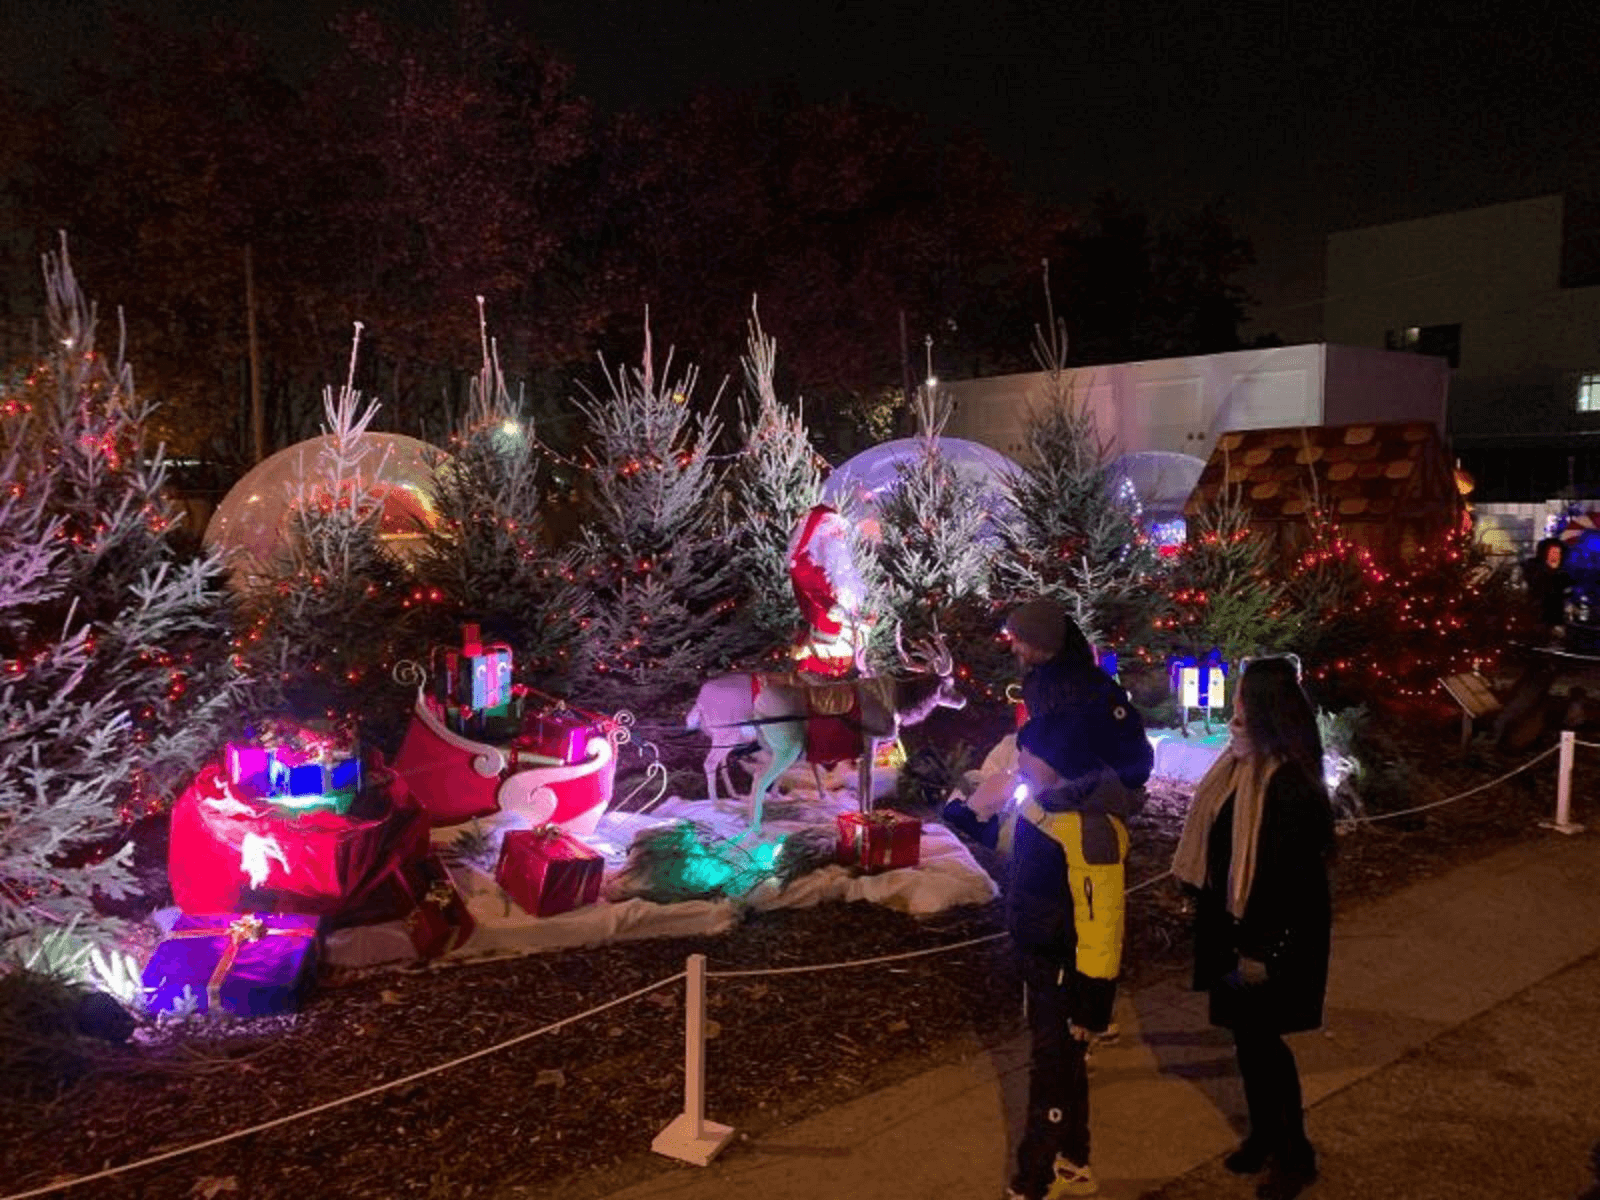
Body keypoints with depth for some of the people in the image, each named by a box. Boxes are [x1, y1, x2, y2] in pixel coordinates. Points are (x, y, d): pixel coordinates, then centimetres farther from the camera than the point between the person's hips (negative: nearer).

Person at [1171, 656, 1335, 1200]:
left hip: (1275, 935, -8)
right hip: (1233, 924, 8)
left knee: (1262, 1037, 4)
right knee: (1246, 1034, 18)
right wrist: (1209, 917, 14)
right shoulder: (1240, 766, 0)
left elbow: (1291, 877, -22)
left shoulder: (1293, 786, -25)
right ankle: (1263, 1134, 36)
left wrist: (1262, 950, -18)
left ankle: (1295, 1153, 24)